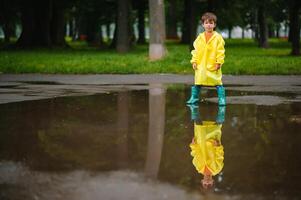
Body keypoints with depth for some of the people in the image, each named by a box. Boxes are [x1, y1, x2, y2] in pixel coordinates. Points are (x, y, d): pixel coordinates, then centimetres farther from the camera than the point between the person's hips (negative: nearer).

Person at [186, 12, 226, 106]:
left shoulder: (218, 37, -3)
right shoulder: (200, 37, 6)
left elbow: (220, 51, -5)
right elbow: (196, 50, 8)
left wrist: (219, 62, -10)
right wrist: (194, 61, 1)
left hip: (213, 66, -3)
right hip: (201, 66, 3)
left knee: (218, 83, -2)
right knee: (197, 82, 9)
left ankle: (221, 98, 5)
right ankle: (194, 97, 20)